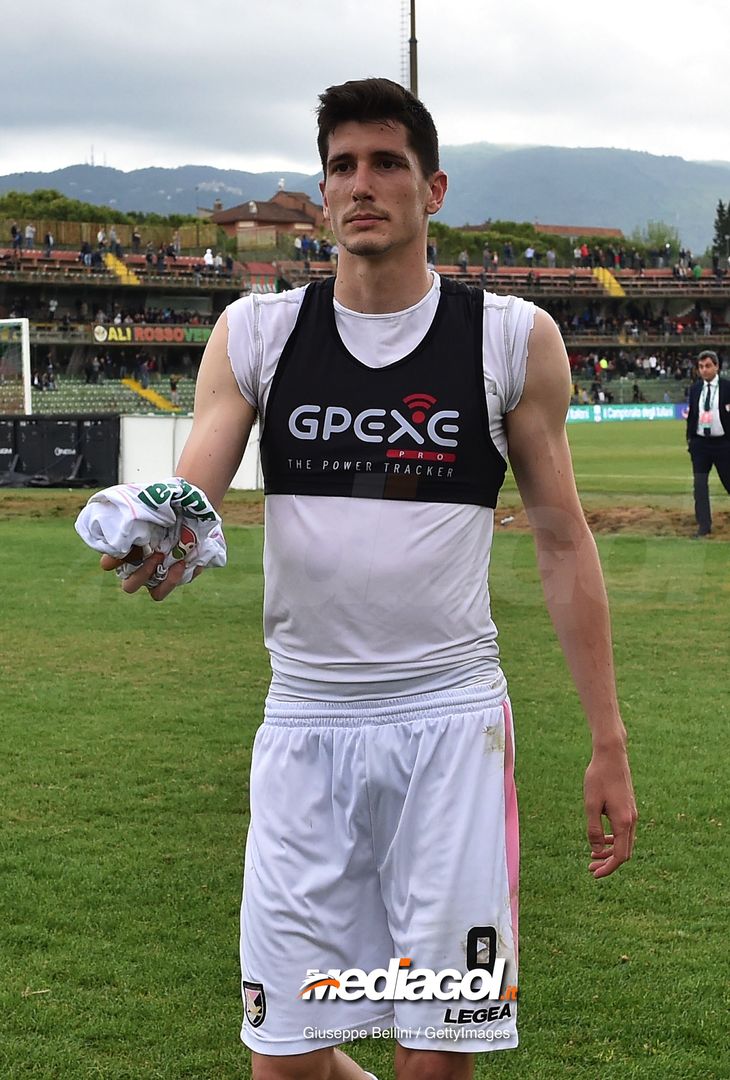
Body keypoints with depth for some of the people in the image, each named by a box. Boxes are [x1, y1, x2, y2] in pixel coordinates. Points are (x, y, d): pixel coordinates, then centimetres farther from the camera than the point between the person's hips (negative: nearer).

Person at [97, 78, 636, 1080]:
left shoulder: (514, 339, 0)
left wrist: (609, 744, 3)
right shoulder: (255, 333, 4)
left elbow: (563, 543, 5)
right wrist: (156, 545, -29)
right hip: (304, 723, 2)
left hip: (450, 721, -1)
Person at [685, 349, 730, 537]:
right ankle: (704, 526, 4)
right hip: (700, 443, 3)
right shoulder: (695, 388, 7)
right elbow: (692, 414, 13)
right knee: (700, 485, -1)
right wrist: (689, 438, 10)